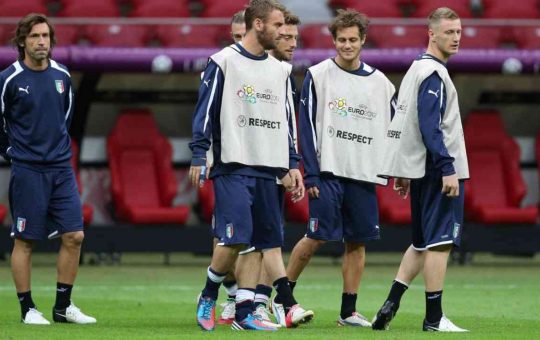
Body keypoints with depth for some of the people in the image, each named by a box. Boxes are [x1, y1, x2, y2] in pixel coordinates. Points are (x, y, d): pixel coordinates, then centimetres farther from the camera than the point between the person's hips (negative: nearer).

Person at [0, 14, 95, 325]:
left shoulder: (62, 75, 6)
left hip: (61, 168, 5)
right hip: (27, 170, -5)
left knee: (74, 236, 0)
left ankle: (63, 307, 10)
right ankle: (28, 309, 9)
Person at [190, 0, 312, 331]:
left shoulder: (278, 70, 16)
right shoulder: (223, 62, -2)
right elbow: (205, 112, -4)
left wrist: (292, 164, 14)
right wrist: (199, 156, -11)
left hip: (269, 169, 6)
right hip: (233, 166, -6)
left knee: (263, 242, 1)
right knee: (236, 238, -14)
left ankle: (243, 313, 5)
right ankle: (208, 297, 8)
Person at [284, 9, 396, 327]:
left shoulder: (380, 83, 10)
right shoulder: (318, 76, -1)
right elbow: (307, 127, -4)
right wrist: (311, 174, -10)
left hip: (364, 174, 4)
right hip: (328, 172, -4)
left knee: (358, 241, 2)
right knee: (317, 237, -8)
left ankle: (349, 311, 8)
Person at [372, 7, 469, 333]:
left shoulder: (416, 69, 17)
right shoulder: (434, 73, -12)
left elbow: (408, 123, 20)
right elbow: (429, 126, -21)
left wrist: (405, 173, 21)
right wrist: (447, 169, -22)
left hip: (422, 171, 10)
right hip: (438, 171, -10)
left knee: (423, 242, 15)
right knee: (441, 241, -6)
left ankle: (391, 303, 7)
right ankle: (434, 318, -5)